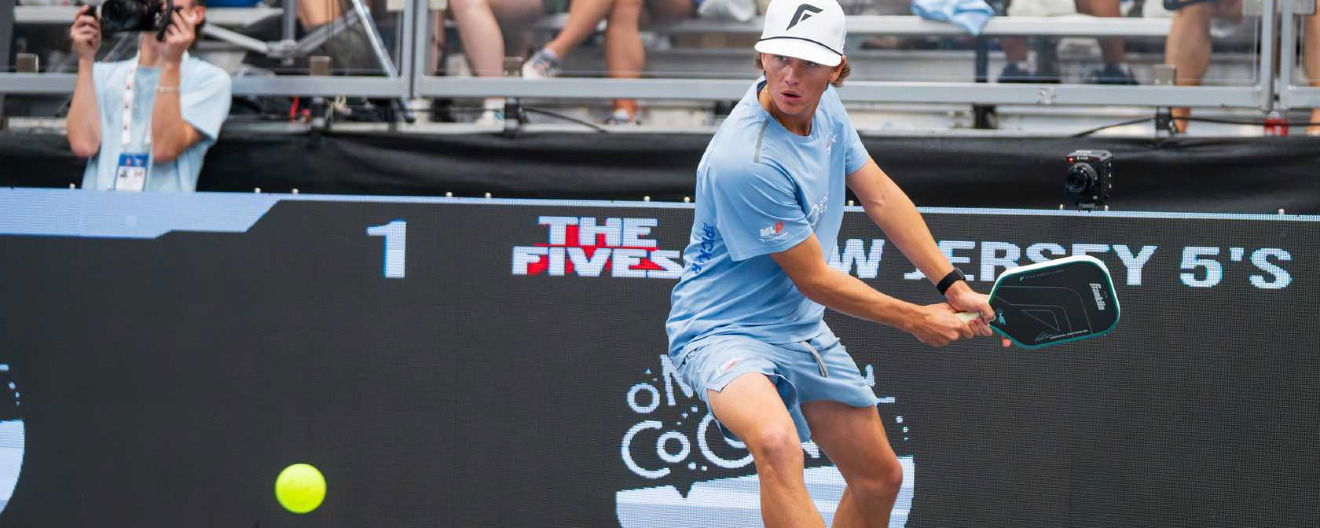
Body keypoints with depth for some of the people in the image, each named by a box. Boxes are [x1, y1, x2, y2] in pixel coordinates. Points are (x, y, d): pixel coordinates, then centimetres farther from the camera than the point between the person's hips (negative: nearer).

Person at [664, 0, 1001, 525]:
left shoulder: (824, 105, -3)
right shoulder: (746, 161, -29)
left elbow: (881, 196, 10)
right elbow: (815, 280, -19)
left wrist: (955, 286, 4)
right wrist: (915, 319, -8)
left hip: (804, 330, 9)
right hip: (726, 331, -9)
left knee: (880, 478, 18)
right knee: (777, 442, -40)